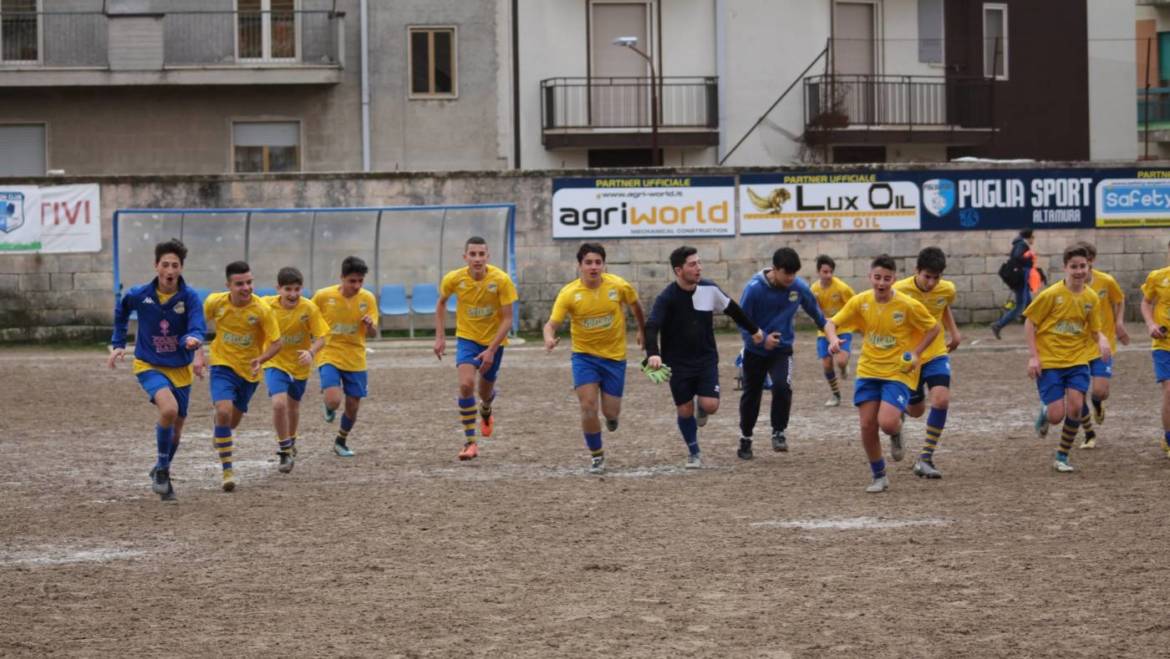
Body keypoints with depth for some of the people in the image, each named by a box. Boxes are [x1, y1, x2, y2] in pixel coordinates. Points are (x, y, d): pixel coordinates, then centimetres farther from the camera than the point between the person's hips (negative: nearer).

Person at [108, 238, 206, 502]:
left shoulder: (189, 297, -14)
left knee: (176, 428, 12)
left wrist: (193, 340, -48)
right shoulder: (139, 295, -11)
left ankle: (161, 473, 40)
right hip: (148, 365, -2)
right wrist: (118, 344, 9)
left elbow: (197, 328, -25)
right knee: (169, 409, -29)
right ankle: (162, 469, -10)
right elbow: (121, 312, 11)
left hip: (180, 369, 2)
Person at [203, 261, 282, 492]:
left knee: (233, 420, 17)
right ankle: (227, 471, -17)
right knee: (223, 411, -25)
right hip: (223, 366, -1)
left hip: (249, 370, 1)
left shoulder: (262, 309, -19)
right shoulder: (215, 302, -13)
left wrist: (261, 359, -31)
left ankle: (220, 437, 57)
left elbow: (277, 342, -13)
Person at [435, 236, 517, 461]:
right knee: (466, 385, -22)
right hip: (467, 338, 0)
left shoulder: (501, 280, -22)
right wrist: (440, 337, 1)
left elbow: (507, 320, -17)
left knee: (485, 392, 13)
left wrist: (491, 351, -22)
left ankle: (485, 412, 53)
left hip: (494, 340, 0)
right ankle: (470, 442, -14)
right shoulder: (454, 279, -15)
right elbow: (441, 303, 7)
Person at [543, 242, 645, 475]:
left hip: (614, 356, 1)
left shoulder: (619, 286, -11)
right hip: (584, 355, -1)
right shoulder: (569, 293, -15)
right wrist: (549, 338, -41)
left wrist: (642, 331, 21)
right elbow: (551, 323, -19)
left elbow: (635, 306, 10)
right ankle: (596, 455, 8)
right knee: (588, 406, -14)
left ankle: (611, 418, 42)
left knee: (611, 412, 1)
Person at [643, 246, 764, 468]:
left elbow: (732, 309, 13)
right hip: (678, 364, -2)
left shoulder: (710, 289, -6)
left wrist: (753, 329, 26)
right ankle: (693, 453, 26)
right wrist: (653, 354, -46)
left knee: (710, 406, -13)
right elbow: (651, 327, -28)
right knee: (685, 411, 3)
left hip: (706, 360, 2)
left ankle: (701, 405, 25)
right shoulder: (666, 298, -17)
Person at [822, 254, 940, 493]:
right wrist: (833, 339, -22)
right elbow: (831, 323, 1)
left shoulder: (908, 305, -14)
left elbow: (933, 328, -1)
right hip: (868, 371, 3)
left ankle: (897, 433, 17)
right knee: (867, 425, -2)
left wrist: (916, 353, -14)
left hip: (898, 373, -3)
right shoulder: (860, 302, -5)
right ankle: (879, 477, 17)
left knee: (887, 422, -22)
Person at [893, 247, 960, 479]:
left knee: (941, 399, -20)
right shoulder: (900, 291, -20)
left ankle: (925, 459, -10)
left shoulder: (947, 290, -9)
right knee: (916, 410, 9)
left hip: (936, 353, 2)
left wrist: (954, 331, 3)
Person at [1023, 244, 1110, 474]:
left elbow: (1094, 330, 13)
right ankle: (1045, 413, 31)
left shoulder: (1091, 298, 2)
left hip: (1077, 361, 3)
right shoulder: (1051, 294, -11)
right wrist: (1033, 356, -11)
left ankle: (1062, 457, 4)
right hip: (1049, 362, -3)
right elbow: (1029, 323, -4)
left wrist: (1102, 340, -11)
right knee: (1056, 416, -9)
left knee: (1075, 407, -16)